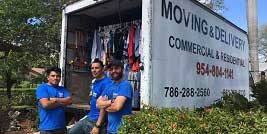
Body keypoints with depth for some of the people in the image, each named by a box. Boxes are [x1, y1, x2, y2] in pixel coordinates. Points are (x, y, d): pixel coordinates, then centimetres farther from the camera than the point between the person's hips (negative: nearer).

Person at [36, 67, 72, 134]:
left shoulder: (62, 89, 11)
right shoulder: (42, 87, -5)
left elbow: (69, 101, -4)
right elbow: (45, 104, -19)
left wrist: (55, 100, -14)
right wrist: (62, 102, -7)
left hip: (61, 127, 5)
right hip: (47, 128, -5)